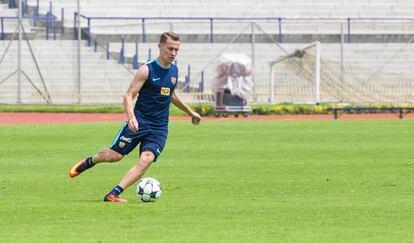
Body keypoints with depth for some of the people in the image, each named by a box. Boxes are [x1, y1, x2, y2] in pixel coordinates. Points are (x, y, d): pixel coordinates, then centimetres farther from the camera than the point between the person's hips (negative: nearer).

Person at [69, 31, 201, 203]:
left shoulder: (174, 71, 10)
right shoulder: (147, 70, -10)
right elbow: (129, 96, -14)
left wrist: (190, 112, 37)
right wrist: (131, 117, -30)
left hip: (159, 128, 4)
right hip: (139, 122, -4)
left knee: (146, 160, -18)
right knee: (115, 155, -4)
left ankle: (113, 194, -20)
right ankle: (88, 162, 30)